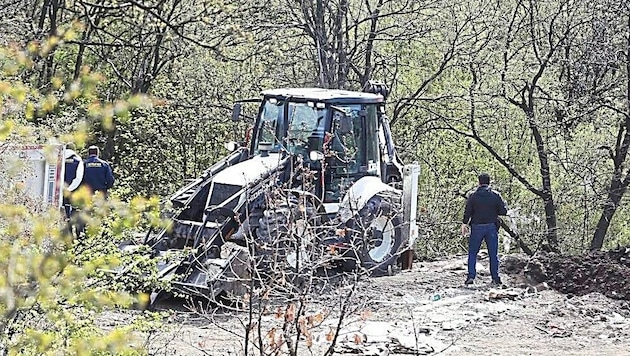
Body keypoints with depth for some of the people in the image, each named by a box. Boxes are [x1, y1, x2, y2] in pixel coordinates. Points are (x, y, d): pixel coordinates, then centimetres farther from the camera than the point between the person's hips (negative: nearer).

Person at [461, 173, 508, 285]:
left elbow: (467, 212, -5)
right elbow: (503, 211, -2)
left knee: (472, 253, 8)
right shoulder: (496, 196, -1)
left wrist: (464, 224, 5)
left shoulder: (473, 196, -3)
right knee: (493, 254, 7)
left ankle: (471, 276, -1)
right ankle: (495, 278, 7)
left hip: (477, 227, -1)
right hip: (492, 227, 1)